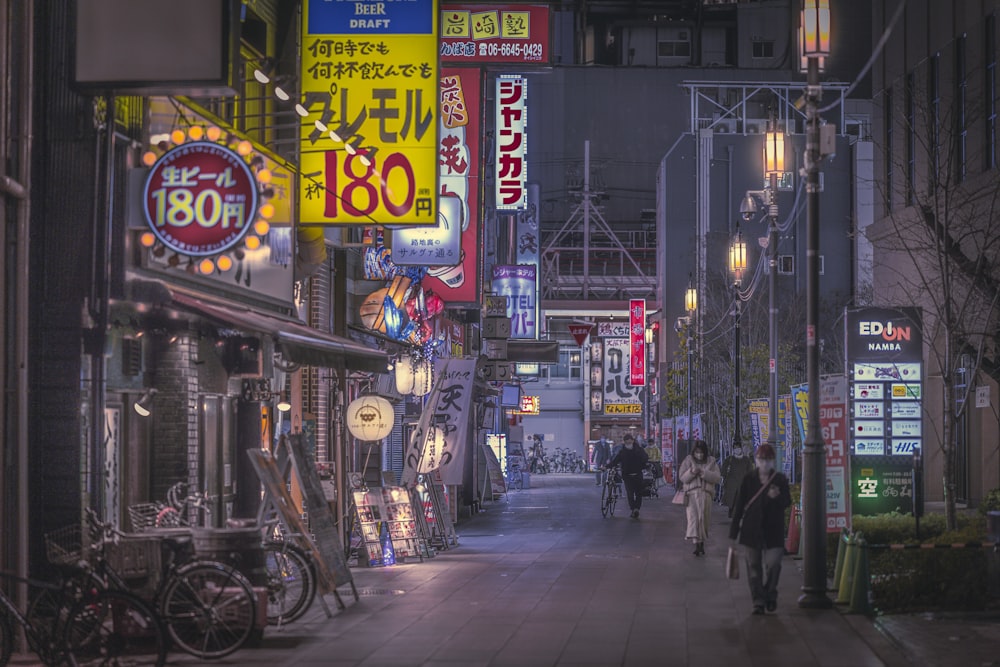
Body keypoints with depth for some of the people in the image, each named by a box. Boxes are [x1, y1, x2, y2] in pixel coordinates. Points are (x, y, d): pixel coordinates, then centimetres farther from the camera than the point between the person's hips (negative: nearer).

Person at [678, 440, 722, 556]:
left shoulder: (711, 462, 7)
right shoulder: (688, 461, 6)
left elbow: (717, 478, -1)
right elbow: (682, 478, 2)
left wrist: (705, 473, -16)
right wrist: (692, 472, -17)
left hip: (706, 494, 1)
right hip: (692, 494, -1)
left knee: (703, 519, 6)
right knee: (693, 517, -15)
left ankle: (701, 543, 21)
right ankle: (697, 544, -21)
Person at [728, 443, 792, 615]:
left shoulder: (780, 480, 3)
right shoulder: (748, 479, 2)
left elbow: (787, 502, 2)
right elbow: (739, 506, 3)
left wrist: (777, 497, -22)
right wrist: (734, 532, 2)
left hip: (773, 531, -1)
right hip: (751, 530, 1)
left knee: (773, 563, -11)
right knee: (754, 566, 3)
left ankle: (770, 593, 14)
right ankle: (758, 601, 13)